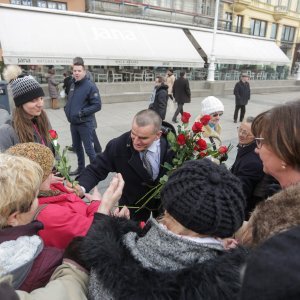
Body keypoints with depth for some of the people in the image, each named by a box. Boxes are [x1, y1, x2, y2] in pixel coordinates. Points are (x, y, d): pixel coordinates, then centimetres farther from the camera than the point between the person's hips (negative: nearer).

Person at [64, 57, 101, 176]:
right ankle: (80, 168, 36)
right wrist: (67, 108, 6)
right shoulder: (73, 85, 9)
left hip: (85, 123, -8)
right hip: (73, 123, 8)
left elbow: (97, 105, -18)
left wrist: (82, 112, -22)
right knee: (77, 146, 18)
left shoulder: (90, 86, -14)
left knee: (89, 148, -2)